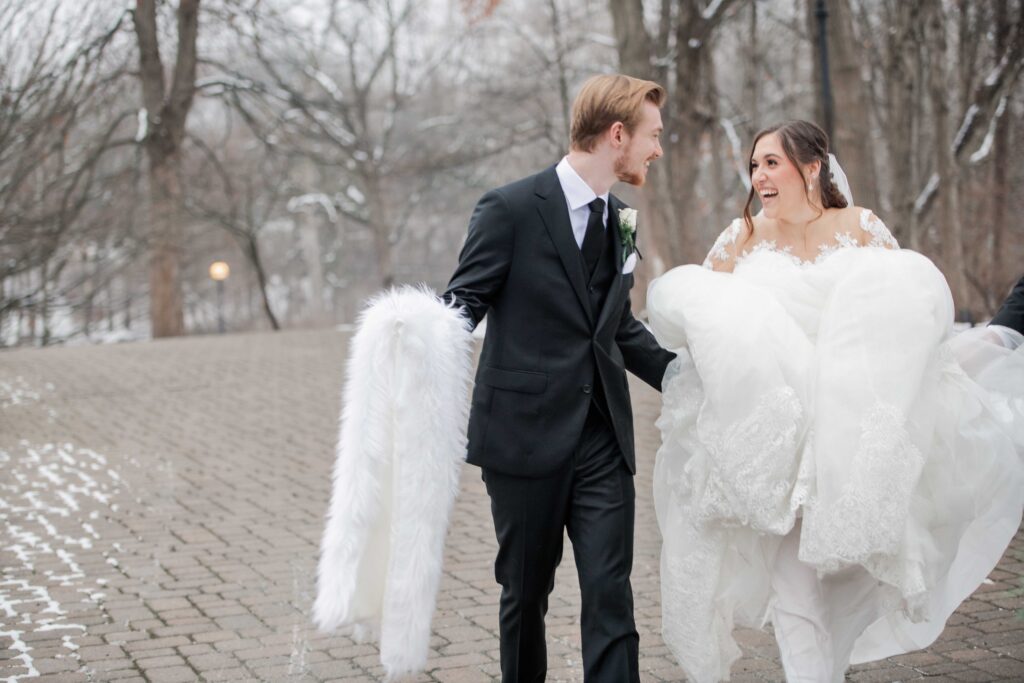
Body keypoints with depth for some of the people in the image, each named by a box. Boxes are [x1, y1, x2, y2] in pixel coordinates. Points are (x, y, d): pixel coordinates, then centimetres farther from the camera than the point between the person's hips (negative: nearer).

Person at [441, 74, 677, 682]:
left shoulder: (621, 220, 13)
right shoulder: (511, 209, -8)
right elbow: (463, 306, -8)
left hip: (603, 440, 5)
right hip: (526, 437, -5)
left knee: (611, 596, -3)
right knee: (526, 593, 11)